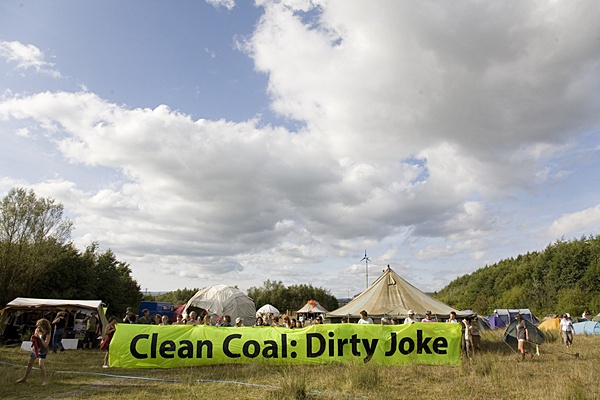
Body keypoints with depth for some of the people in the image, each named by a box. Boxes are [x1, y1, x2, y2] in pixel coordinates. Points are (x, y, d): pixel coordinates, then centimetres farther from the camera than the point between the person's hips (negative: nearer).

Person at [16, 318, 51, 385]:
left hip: (42, 351, -6)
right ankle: (24, 378, 37)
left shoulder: (47, 334, -22)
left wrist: (41, 337, -32)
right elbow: (33, 338, 10)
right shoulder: (37, 330, -6)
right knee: (29, 363, 17)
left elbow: (45, 345, -25)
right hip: (34, 349, 6)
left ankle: (44, 380, -7)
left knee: (41, 364, -18)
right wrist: (33, 338, -14)